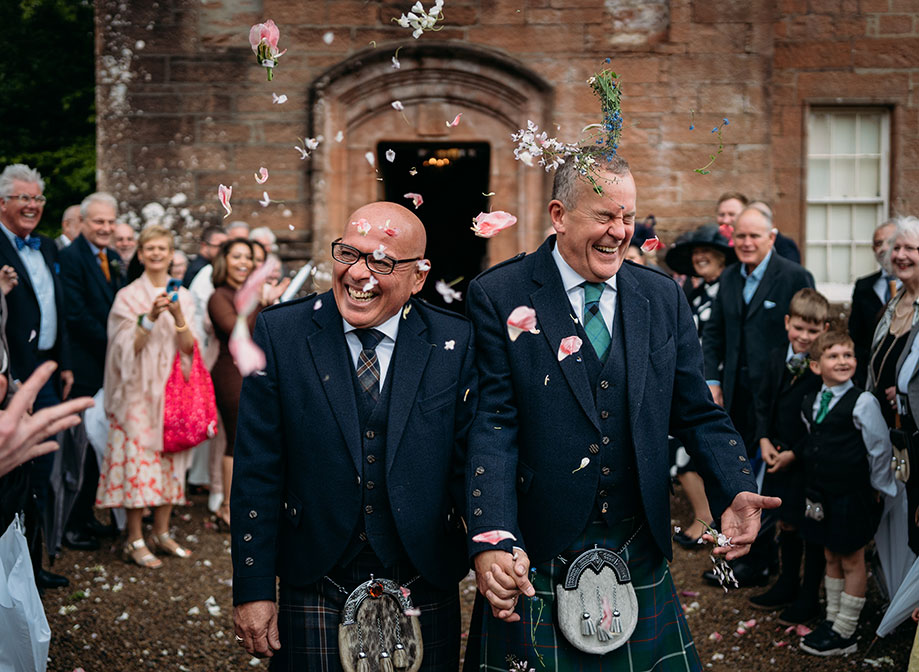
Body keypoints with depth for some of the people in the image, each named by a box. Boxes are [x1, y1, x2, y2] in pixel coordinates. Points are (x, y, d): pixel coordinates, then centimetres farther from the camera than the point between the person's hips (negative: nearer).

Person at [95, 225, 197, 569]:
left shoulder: (182, 296, 8)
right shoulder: (128, 296, -2)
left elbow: (188, 347, 0)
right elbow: (128, 347, -9)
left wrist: (178, 316, -18)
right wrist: (150, 317, -23)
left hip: (172, 388, 4)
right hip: (138, 389, -4)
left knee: (169, 458, 6)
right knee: (138, 456, -6)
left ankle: (162, 533, 16)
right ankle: (135, 541, 0)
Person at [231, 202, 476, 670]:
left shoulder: (456, 343, -3)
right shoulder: (280, 332, -4)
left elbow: (471, 467, -1)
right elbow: (256, 473, -4)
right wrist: (253, 591, -5)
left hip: (424, 593, 1)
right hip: (314, 592, 0)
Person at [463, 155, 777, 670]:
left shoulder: (664, 298, 7)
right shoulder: (500, 297, -5)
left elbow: (698, 414, 8)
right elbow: (494, 425, -12)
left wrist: (737, 492, -12)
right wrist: (492, 540, -24)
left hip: (639, 559, 4)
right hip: (535, 560, -3)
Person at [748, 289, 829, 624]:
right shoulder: (777, 357, 3)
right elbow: (764, 402, 11)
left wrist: (794, 453, -15)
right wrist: (764, 440, -1)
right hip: (779, 455, 6)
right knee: (785, 523, 19)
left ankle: (810, 597, 22)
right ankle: (788, 584, 37)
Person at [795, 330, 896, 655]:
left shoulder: (862, 402, -16)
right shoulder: (809, 403, 2)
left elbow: (880, 448, -9)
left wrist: (876, 489, -2)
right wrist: (815, 488, 13)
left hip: (853, 497, -6)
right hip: (822, 495, 6)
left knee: (852, 562, 6)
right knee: (831, 558, 17)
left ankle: (844, 633, 15)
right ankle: (832, 621, 30)